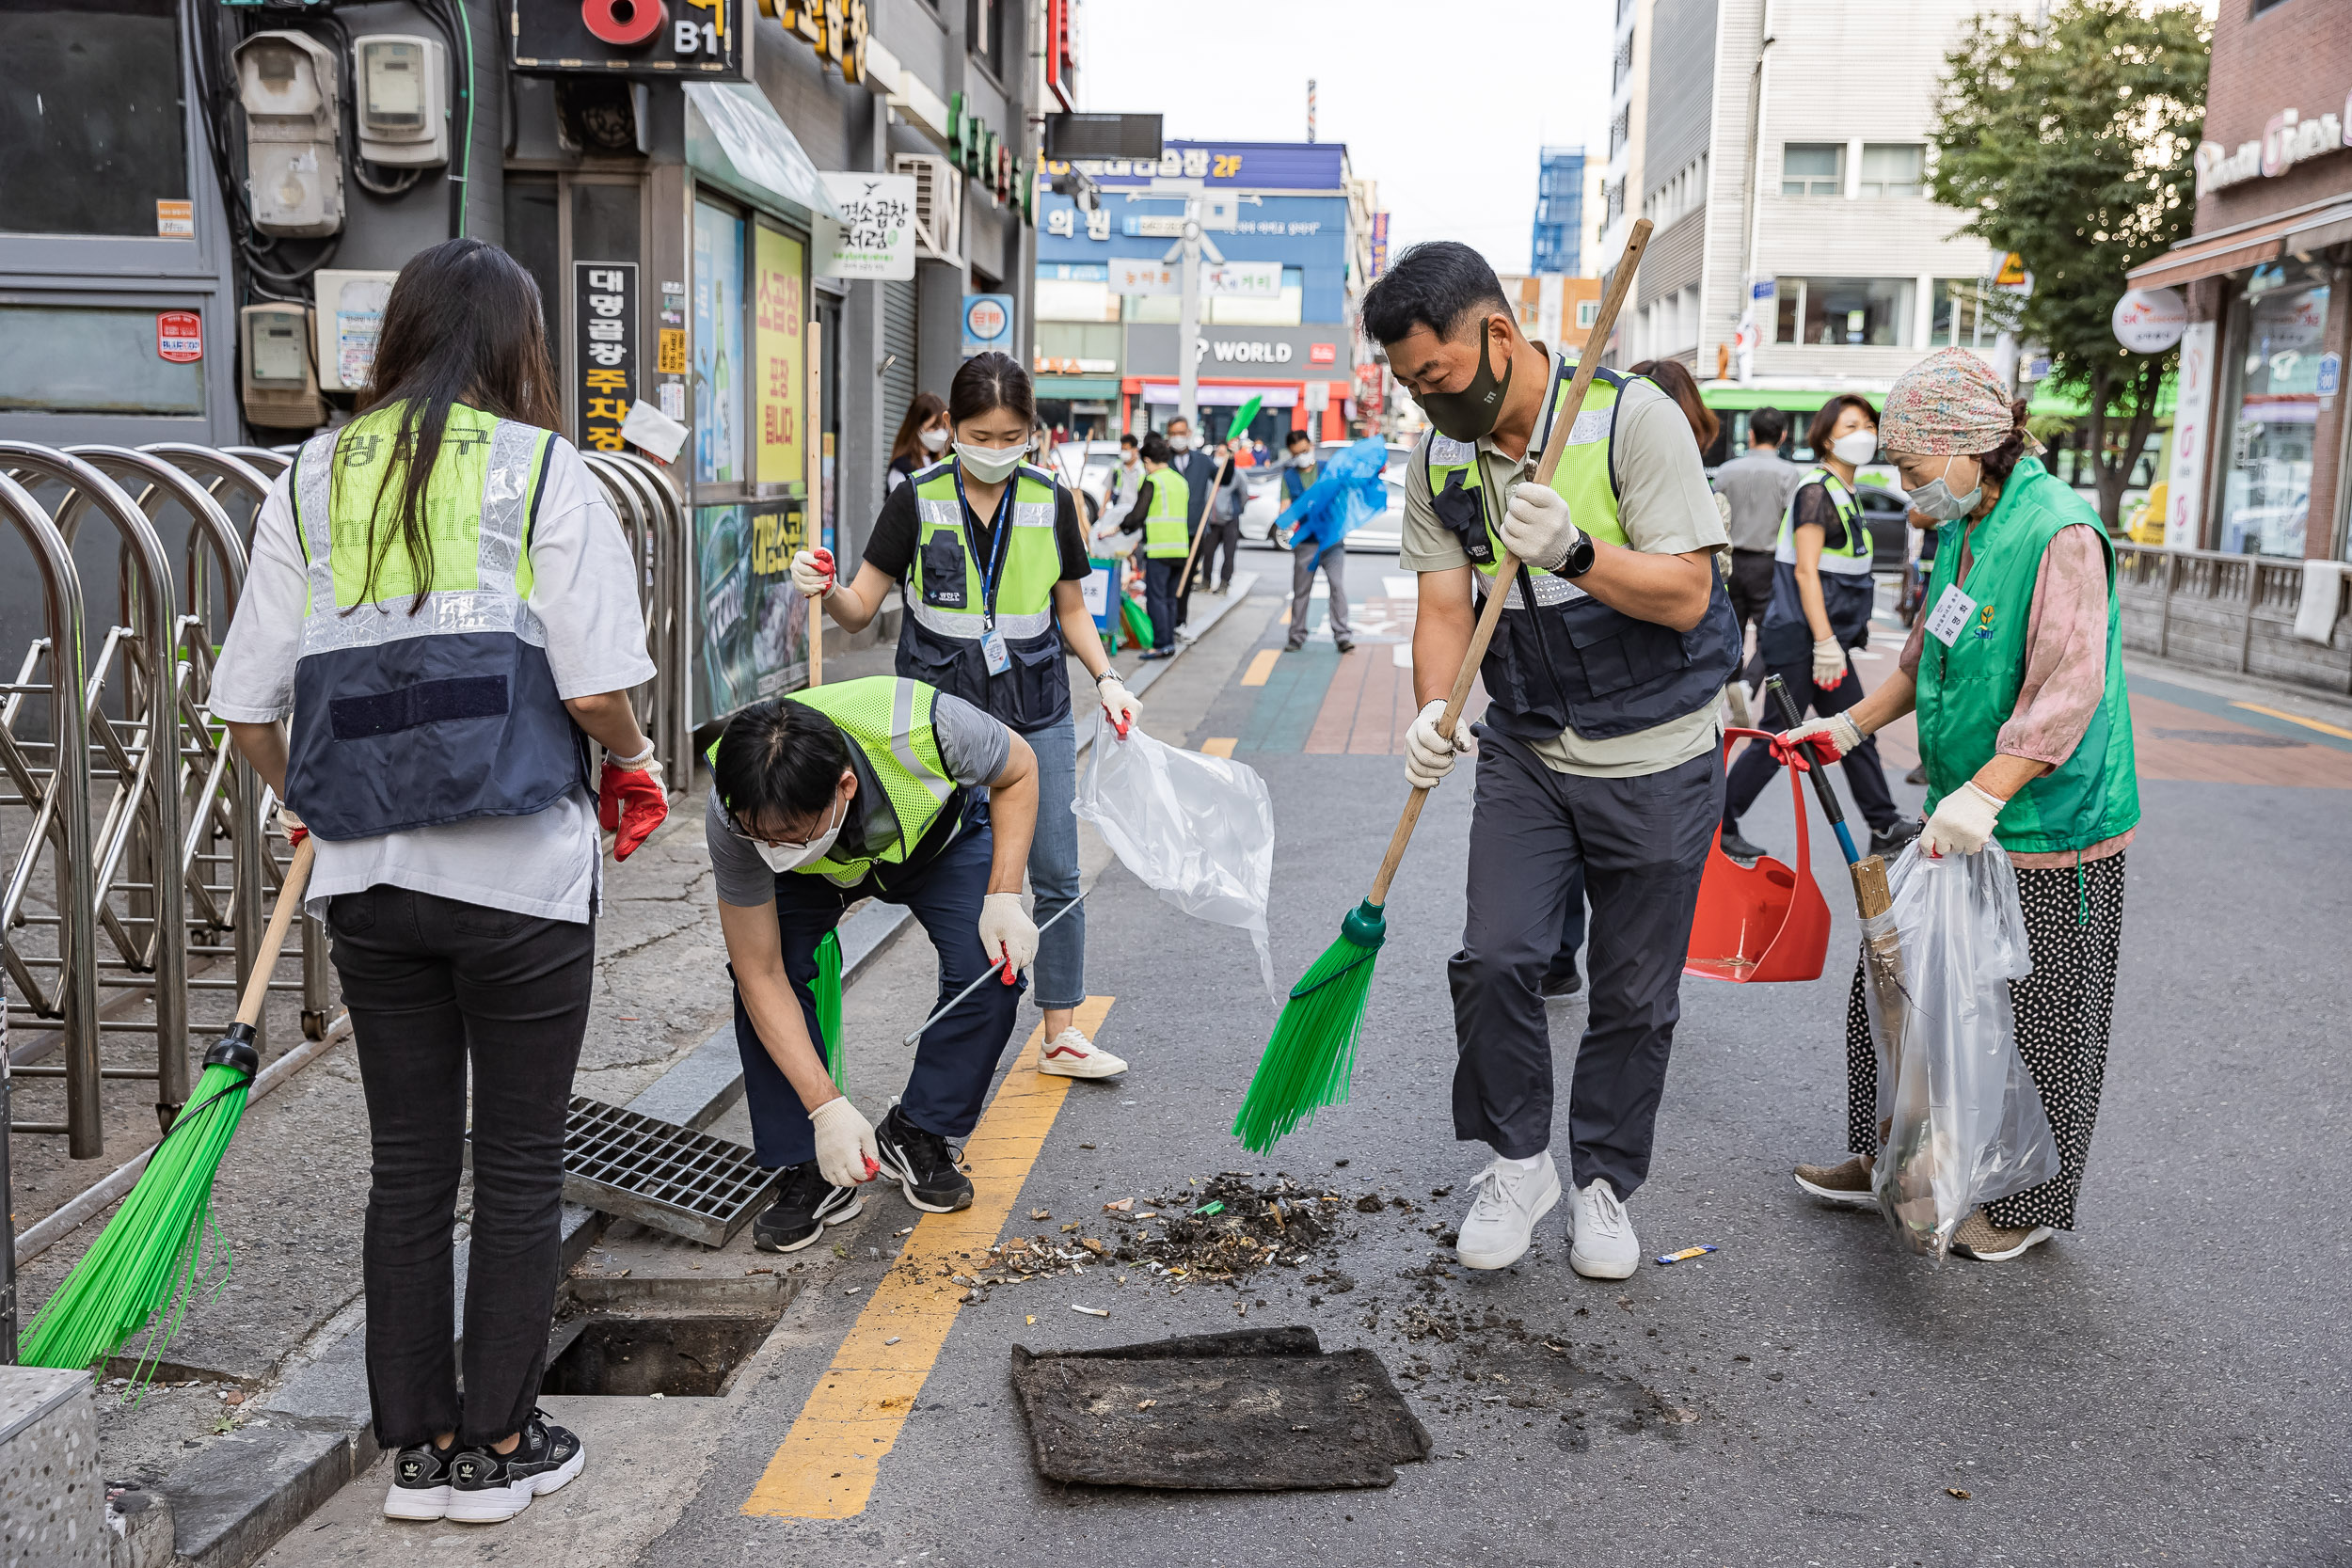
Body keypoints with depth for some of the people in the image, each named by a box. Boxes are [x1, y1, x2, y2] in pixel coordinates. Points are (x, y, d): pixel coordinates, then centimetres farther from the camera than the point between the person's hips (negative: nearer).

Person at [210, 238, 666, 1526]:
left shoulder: (309, 478, 7)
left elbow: (246, 705, 5)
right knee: (520, 1167, 9)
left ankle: (418, 1446, 25)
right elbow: (599, 687, -13)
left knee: (409, 1165, 14)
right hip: (523, 874, -4)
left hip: (365, 877, 4)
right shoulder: (542, 467, -5)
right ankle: (497, 1446, 20)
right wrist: (630, 767, 7)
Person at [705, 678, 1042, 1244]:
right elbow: (761, 977, -29)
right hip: (818, 875, 1)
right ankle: (815, 1172, -9)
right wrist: (828, 1108, -34)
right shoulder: (733, 817, -38)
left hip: (939, 835, 0)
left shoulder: (925, 726, -44)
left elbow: (1018, 768, -20)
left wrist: (1004, 898, -27)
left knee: (989, 972, -22)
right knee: (757, 971, -23)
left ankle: (915, 1137, 1)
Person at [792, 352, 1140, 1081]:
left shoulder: (1051, 501, 2)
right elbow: (861, 608, -4)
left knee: (1056, 874, 3)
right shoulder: (917, 501, -4)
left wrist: (1105, 678, -3)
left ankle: (1062, 1034, 15)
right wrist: (825, 590, -26)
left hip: (1036, 713, 2)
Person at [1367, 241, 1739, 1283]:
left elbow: (1685, 593, -18)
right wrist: (1433, 710, -23)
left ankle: (1602, 1180, 25)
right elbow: (1445, 605, -4)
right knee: (1494, 960, -6)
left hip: (1657, 759, -3)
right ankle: (1519, 1160, 16)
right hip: (1526, 750, 3)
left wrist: (1574, 551, -34)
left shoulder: (1632, 417, -16)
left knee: (1635, 994, 6)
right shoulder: (1438, 459, -1)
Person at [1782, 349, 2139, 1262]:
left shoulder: (2060, 534, -19)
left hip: (2050, 829, -9)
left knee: (2033, 1021, 4)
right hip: (1959, 816, 9)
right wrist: (1848, 727, 14)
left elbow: (2068, 692, -27)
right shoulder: (1961, 529, 10)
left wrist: (1984, 794, -36)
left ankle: (2030, 1205, 21)